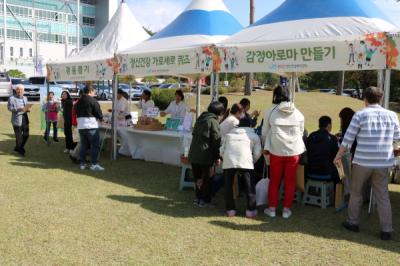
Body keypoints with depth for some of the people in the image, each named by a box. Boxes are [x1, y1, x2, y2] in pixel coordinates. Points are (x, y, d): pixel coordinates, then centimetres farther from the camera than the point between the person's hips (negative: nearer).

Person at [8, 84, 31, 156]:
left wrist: (28, 109, -3)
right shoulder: (12, 98, -5)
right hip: (17, 121, -6)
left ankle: (18, 148, 33)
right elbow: (9, 108, -14)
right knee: (19, 137, 1)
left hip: (25, 120, 6)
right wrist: (19, 109, -28)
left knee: (26, 135, 11)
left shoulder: (25, 98, 15)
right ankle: (20, 150, 20)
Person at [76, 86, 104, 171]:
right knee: (95, 145, -1)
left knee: (83, 145, 13)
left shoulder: (79, 101, 13)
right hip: (91, 126, -7)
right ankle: (94, 164, -3)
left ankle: (82, 163, 16)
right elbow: (99, 113, -10)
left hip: (80, 126, 7)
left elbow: (77, 113, 17)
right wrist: (100, 118, 10)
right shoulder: (93, 101, -10)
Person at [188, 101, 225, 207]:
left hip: (193, 153, 7)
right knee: (207, 178, 6)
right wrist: (217, 157, -7)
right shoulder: (213, 121, -10)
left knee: (197, 177, 17)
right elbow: (216, 140, -12)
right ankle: (205, 200, 10)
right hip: (205, 154, -7)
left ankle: (198, 197, 24)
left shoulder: (200, 119, 14)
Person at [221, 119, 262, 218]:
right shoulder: (254, 136, 24)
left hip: (228, 161, 2)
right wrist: (252, 162, 28)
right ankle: (251, 210, 13)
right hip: (245, 162, -2)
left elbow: (222, 150, 19)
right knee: (250, 187, 10)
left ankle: (230, 210, 17)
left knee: (228, 186, 14)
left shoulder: (229, 134, 30)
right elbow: (257, 153, 13)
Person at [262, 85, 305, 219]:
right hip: (294, 151, 1)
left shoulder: (270, 112, -3)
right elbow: (301, 132, 9)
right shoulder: (298, 113, 2)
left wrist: (266, 147, 21)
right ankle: (286, 209, 17)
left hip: (276, 151, -1)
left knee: (274, 180, 11)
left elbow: (265, 132, 6)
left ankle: (272, 208, 17)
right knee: (290, 181, 11)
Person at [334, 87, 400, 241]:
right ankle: (386, 230, 13)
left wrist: (338, 156, 3)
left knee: (356, 192, 15)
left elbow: (348, 139, -8)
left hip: (362, 162, -2)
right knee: (383, 196, 11)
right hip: (384, 163, 3)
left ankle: (353, 222, 24)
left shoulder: (360, 115, -7)